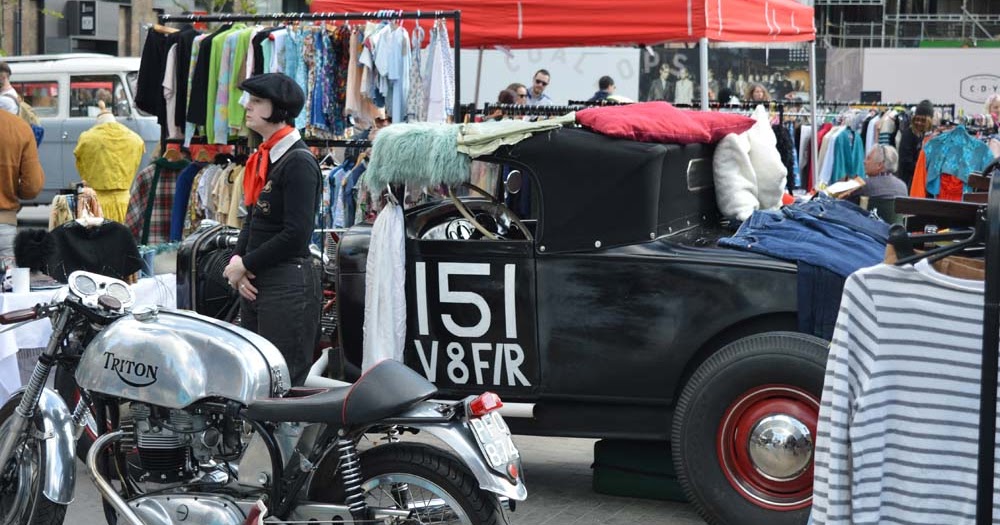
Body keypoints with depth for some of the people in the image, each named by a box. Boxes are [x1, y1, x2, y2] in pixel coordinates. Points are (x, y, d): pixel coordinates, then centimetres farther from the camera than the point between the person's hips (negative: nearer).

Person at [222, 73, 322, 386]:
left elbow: (296, 234, -18)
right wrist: (237, 261, 2)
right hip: (256, 283, 9)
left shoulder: (299, 161, -12)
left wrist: (246, 264, -10)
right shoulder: (263, 158, 15)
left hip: (288, 285, -9)